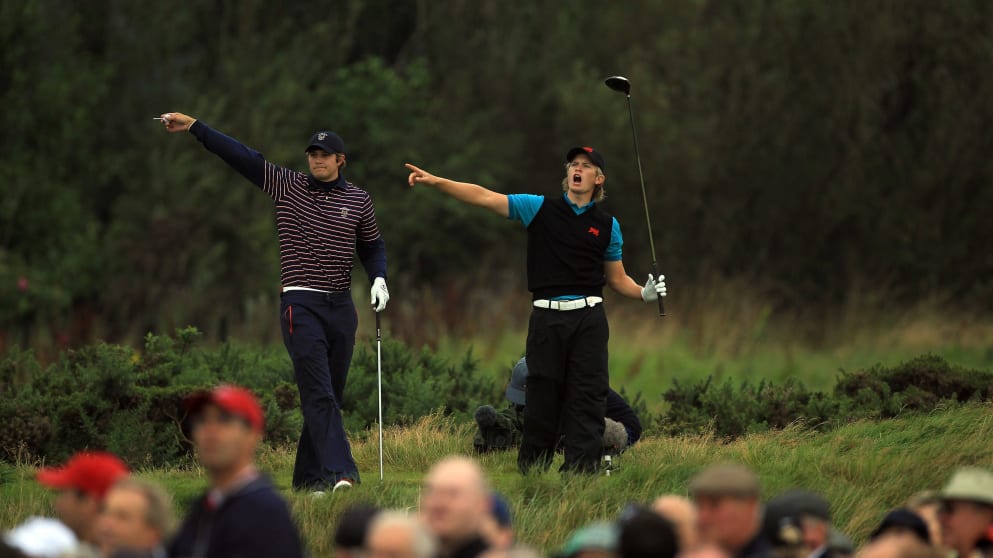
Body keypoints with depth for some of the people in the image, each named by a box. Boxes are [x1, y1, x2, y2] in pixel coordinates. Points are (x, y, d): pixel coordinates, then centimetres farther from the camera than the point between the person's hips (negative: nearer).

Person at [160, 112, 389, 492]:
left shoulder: (358, 200, 8)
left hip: (341, 307, 4)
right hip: (300, 305, -4)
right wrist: (194, 127, -6)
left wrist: (378, 279, 1)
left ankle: (308, 478, 13)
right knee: (318, 393, -15)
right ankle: (340, 472, -25)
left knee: (329, 396, 6)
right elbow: (242, 158, -1)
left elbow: (372, 246, 21)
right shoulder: (288, 187, 3)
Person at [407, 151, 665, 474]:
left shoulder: (607, 225, 10)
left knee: (588, 400, -4)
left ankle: (582, 476, -3)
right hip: (547, 317, -1)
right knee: (542, 400, 3)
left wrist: (644, 293, -2)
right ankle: (531, 477, 12)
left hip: (588, 317, 1)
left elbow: (617, 278, 18)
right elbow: (484, 197, -1)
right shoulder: (540, 209, 6)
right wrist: (435, 181, -10)